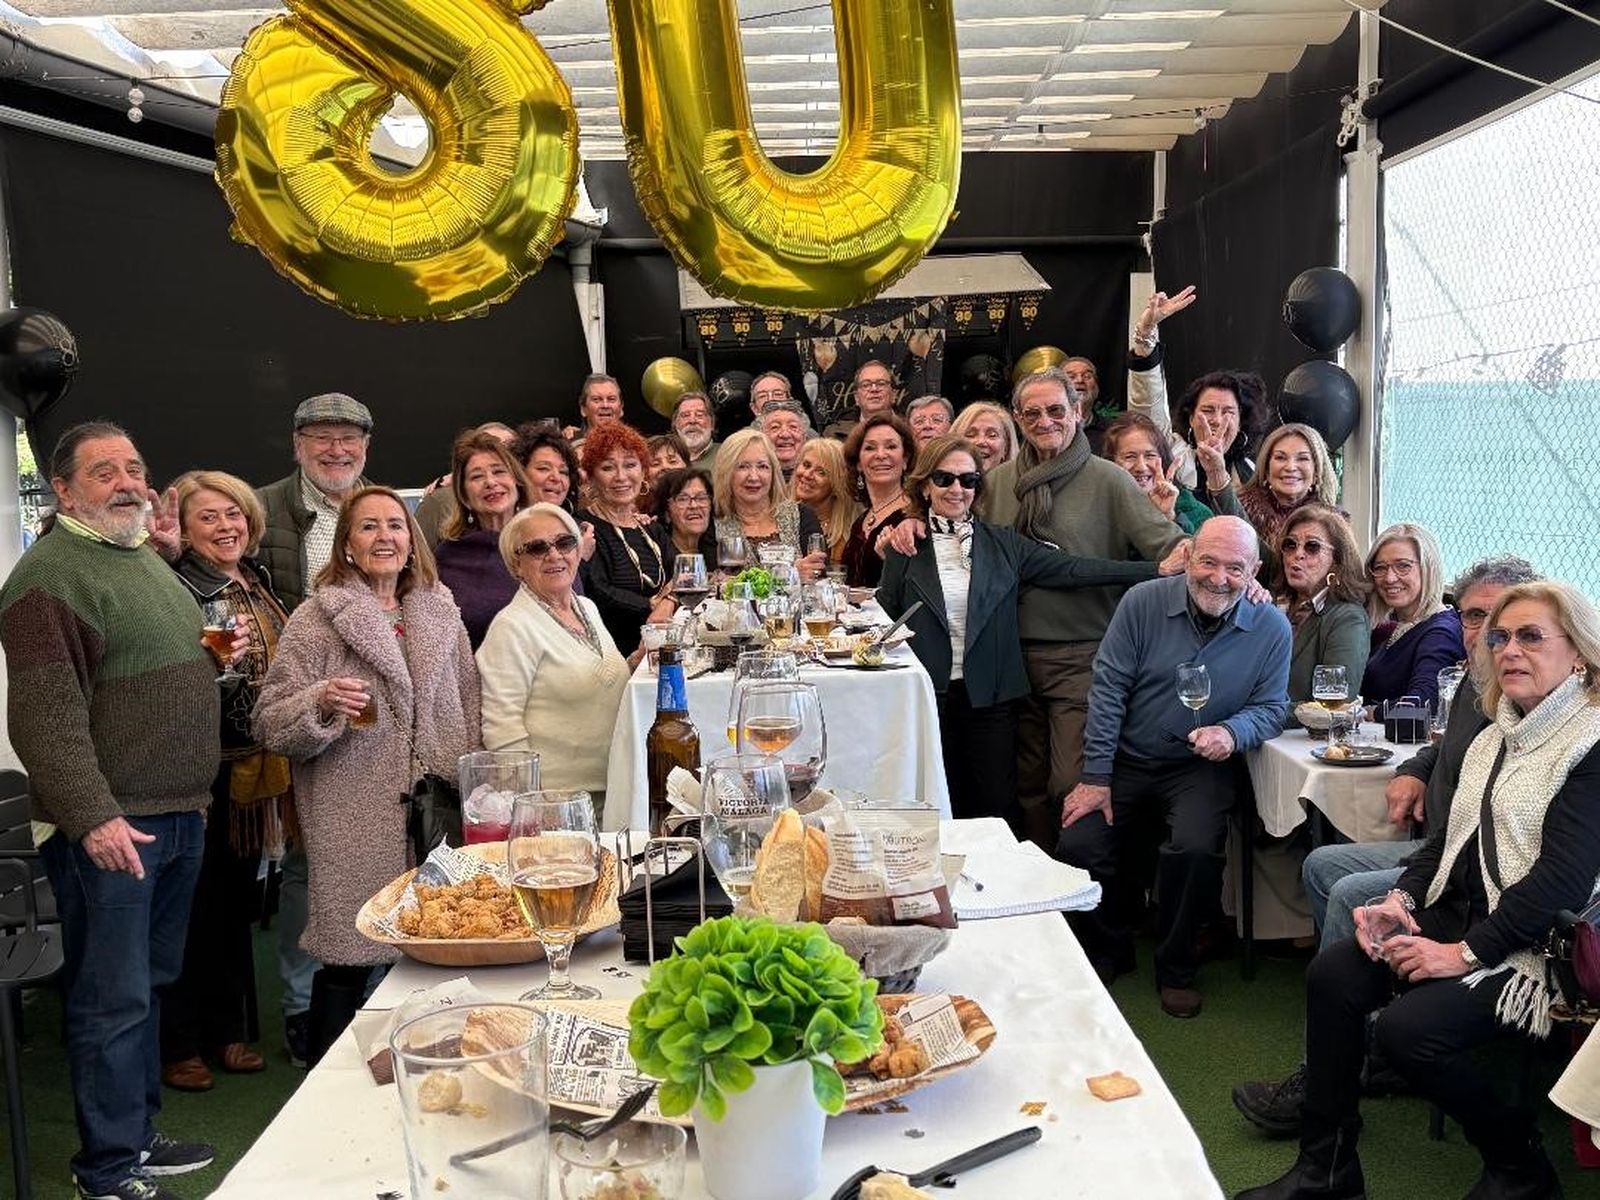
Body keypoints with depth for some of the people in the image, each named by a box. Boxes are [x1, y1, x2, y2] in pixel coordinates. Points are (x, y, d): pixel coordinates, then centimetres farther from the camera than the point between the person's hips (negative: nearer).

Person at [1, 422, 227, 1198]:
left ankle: (139, 1135, 29)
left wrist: (220, 658, 9)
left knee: (148, 986, 17)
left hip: (179, 815, 9)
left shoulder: (147, 561, 16)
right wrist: (92, 816, -24)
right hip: (109, 824, -8)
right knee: (111, 999, 0)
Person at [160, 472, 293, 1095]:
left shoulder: (256, 581, 11)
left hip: (255, 768, 7)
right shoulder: (177, 591, -13)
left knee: (238, 900, 16)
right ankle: (178, 1044, 18)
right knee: (195, 904, 3)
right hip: (204, 769, -7)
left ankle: (229, 1029, 30)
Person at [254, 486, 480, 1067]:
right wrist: (322, 702, -22)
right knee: (347, 961, 1)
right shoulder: (316, 618, -2)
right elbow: (271, 723, -3)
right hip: (354, 827, -4)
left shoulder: (440, 612, 12)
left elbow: (469, 708, 20)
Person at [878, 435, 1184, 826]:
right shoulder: (905, 548, 3)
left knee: (998, 806, 3)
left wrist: (1158, 569, -12)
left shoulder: (1002, 543, 5)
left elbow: (1070, 569, -4)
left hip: (989, 697, 1)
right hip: (928, 697, -1)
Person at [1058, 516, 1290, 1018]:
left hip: (1200, 768, -1)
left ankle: (1176, 969, 2)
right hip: (1126, 759, 1)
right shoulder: (1143, 603, -8)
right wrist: (1095, 777, -10)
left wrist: (1231, 732, -23)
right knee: (1078, 845, -16)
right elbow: (1107, 689, -8)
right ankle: (1107, 952, 16)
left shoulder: (1271, 628, -5)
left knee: (1196, 849, -27)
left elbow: (1271, 707, 2)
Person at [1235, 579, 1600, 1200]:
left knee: (1408, 1027, -26)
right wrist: (1399, 899, -2)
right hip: (1458, 916, 8)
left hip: (1530, 944, -8)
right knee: (1331, 972, -12)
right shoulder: (1496, 735, 15)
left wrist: (1465, 952, -21)